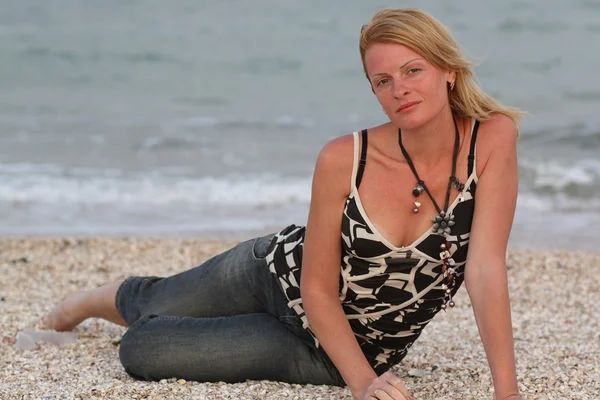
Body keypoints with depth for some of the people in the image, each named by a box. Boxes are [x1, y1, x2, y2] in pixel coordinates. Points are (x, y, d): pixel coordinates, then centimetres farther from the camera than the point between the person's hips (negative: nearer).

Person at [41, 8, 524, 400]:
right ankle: (92, 300, 61)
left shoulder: (492, 139, -27)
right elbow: (317, 290, -19)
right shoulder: (343, 160, -26)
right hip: (280, 273, 0)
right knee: (149, 303, 21)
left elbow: (486, 270, -29)